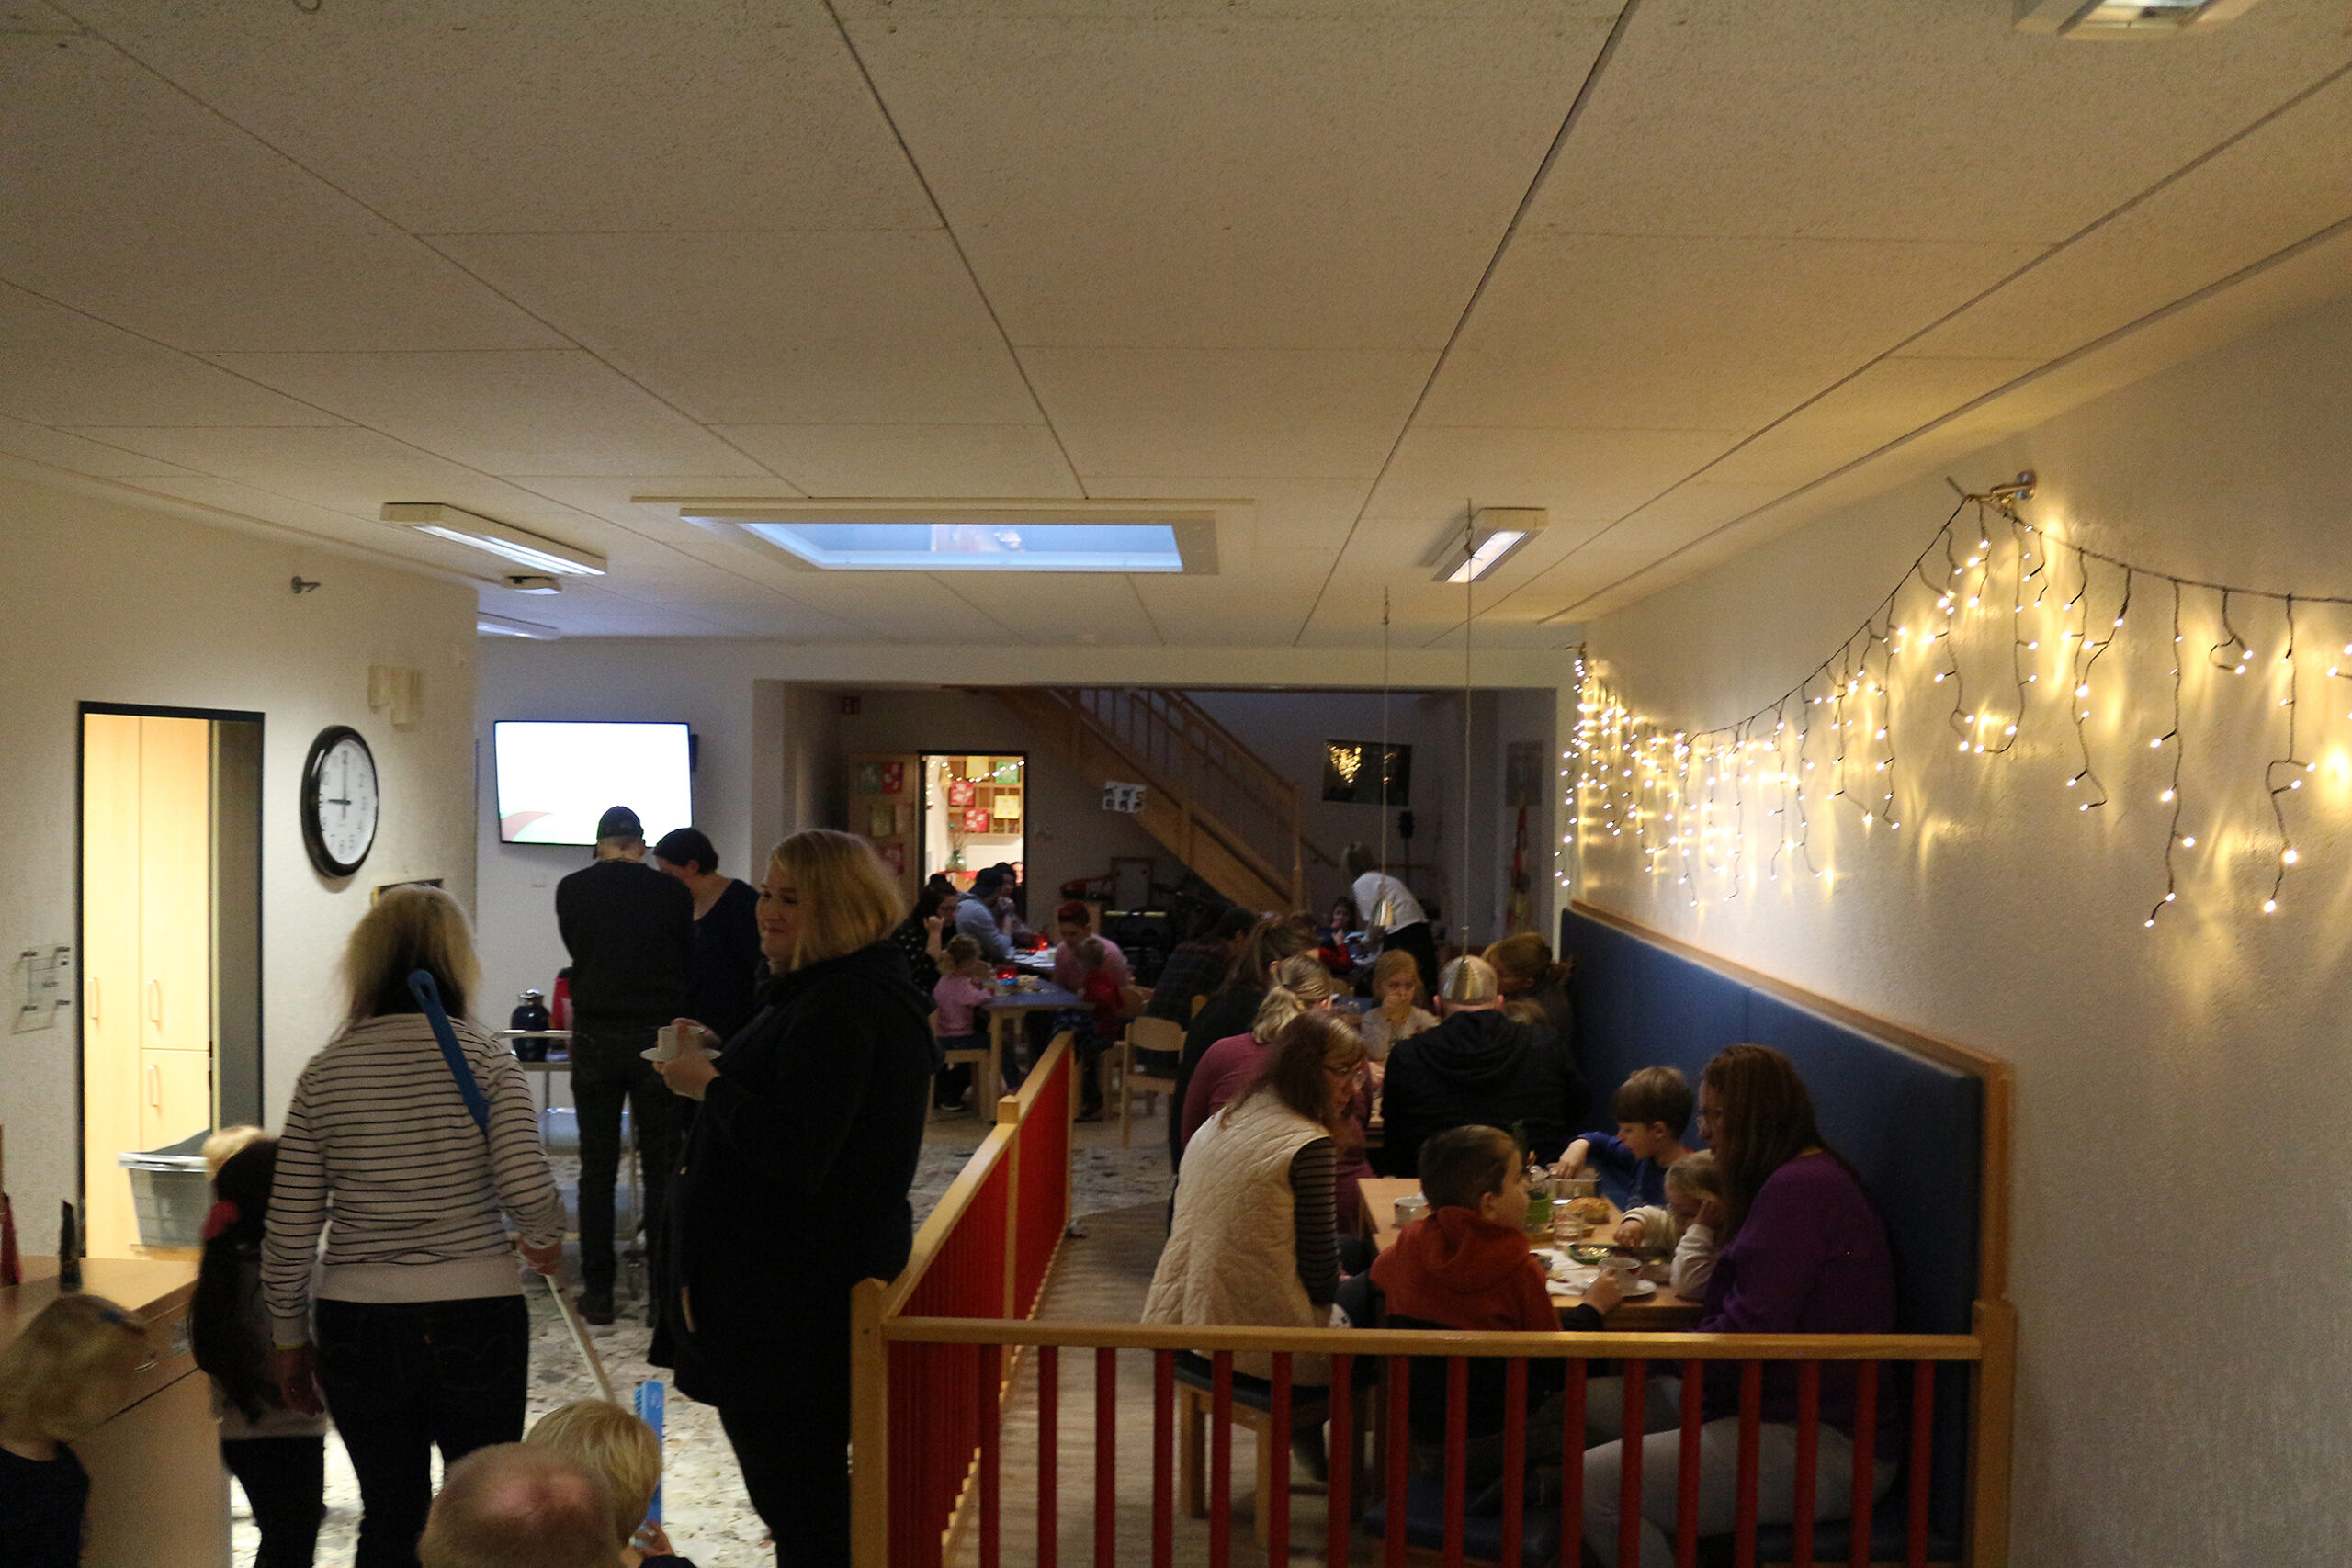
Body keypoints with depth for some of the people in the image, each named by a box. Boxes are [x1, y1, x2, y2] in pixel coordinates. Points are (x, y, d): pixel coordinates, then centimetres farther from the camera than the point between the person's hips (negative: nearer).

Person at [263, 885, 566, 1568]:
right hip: (476, 1322, -2)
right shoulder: (482, 1056, -8)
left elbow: (289, 1233, 1)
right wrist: (544, 1241, 3)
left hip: (358, 1331, 3)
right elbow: (529, 1189, -18)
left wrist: (291, 1338, 14)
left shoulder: (324, 1071, 0)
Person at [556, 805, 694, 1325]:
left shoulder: (571, 889, 2)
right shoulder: (673, 891, -1)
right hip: (658, 1038, -1)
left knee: (597, 1168, 7)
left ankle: (598, 1290, 10)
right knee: (661, 1166, 6)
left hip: (594, 1038, 1)